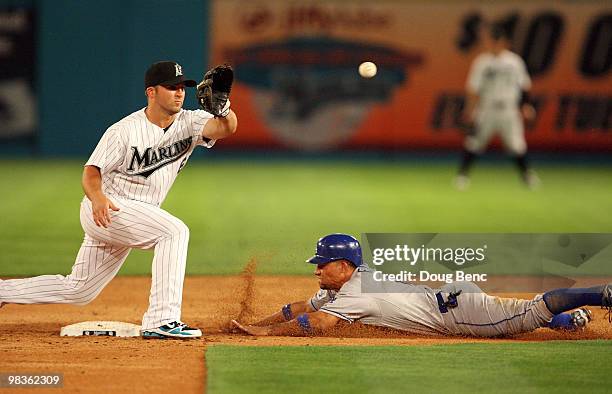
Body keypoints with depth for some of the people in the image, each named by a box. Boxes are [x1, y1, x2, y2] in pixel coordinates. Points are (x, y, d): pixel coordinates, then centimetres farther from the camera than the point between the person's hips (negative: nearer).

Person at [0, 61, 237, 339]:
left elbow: (227, 128, -19)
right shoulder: (124, 130, -14)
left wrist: (223, 106, -42)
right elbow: (91, 171, -16)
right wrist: (97, 197, -38)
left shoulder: (189, 123, -2)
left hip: (135, 217, 7)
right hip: (105, 210, -7)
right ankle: (162, 321, -33)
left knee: (78, 292, 15)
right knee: (174, 231, -28)